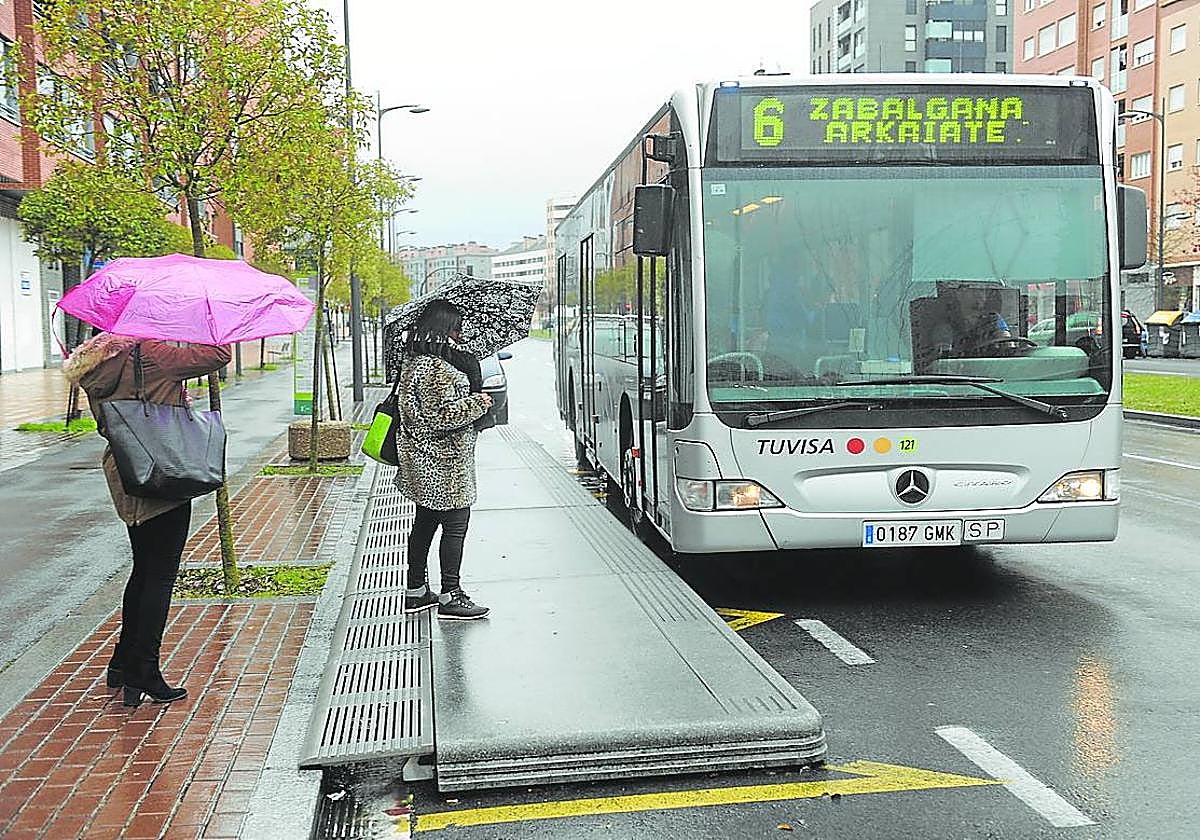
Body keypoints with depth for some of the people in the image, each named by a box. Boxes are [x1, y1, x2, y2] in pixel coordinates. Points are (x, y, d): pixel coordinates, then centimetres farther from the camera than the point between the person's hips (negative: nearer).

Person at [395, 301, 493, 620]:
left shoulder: (412, 363, 11)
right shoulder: (439, 371, -21)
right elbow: (446, 416, -24)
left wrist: (471, 400, 21)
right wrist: (478, 403, -11)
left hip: (421, 467, 10)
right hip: (445, 466, -10)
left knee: (425, 523, 16)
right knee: (455, 525, -2)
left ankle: (416, 591, 25)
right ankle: (450, 596, 4)